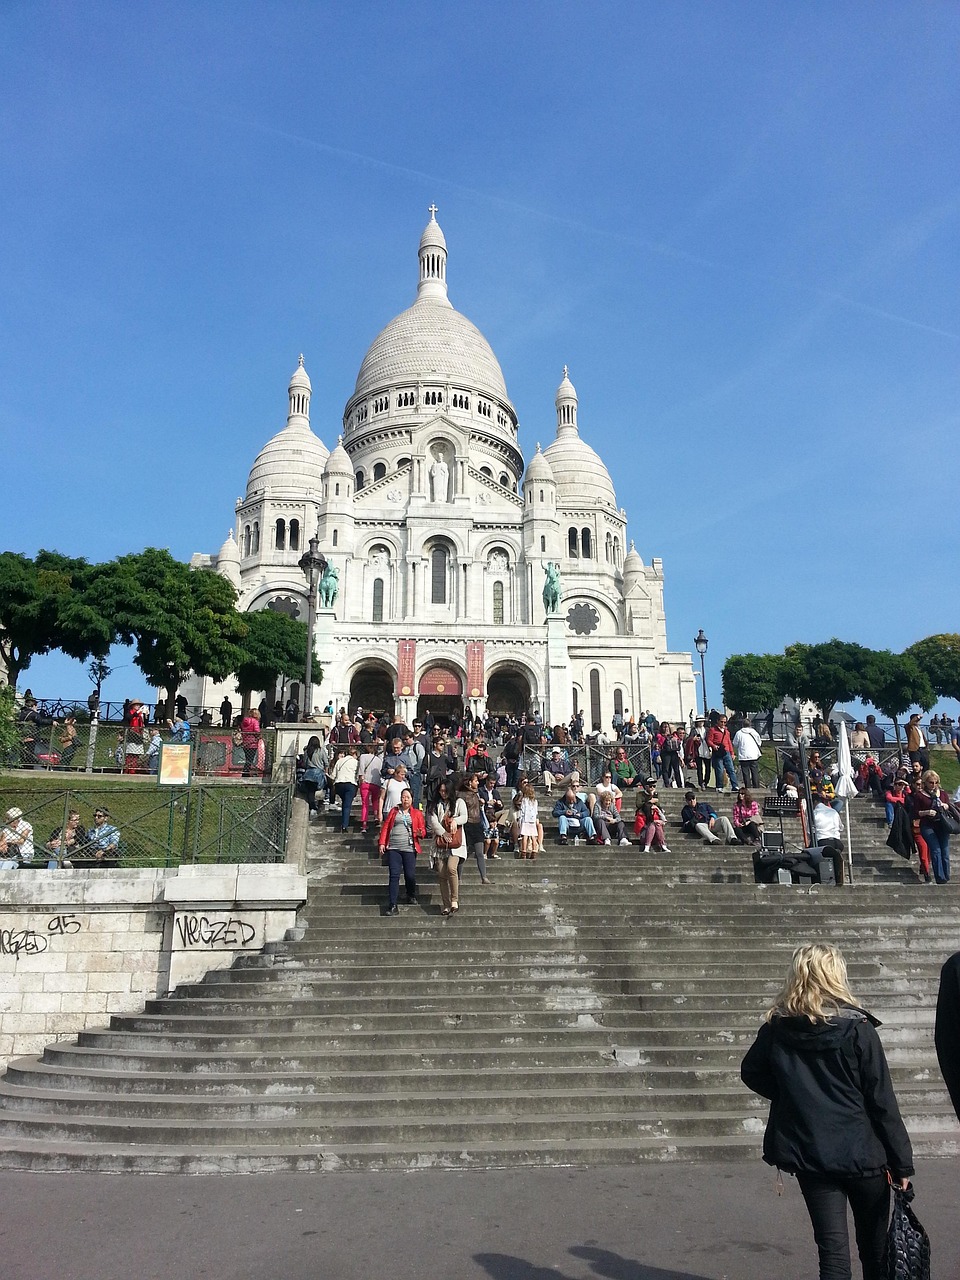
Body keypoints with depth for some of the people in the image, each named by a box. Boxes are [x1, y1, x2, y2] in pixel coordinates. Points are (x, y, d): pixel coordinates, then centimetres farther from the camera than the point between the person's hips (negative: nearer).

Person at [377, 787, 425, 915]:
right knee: (394, 875, -6)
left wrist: (420, 833, -14)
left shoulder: (417, 813, 11)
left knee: (410, 875, -1)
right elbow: (385, 827, 10)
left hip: (409, 848, 0)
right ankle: (392, 905, -7)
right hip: (393, 848, 0)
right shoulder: (394, 811, 13)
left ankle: (411, 897, 28)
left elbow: (423, 829, 9)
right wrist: (382, 843, 1)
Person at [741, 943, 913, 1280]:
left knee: (833, 1250, 7)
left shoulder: (777, 1028, -4)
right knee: (874, 1247, 20)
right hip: (861, 1151, -1)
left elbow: (750, 1073, 9)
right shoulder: (857, 1028, -13)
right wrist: (902, 1162, -2)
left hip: (808, 1153, 1)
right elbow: (882, 1101, -10)